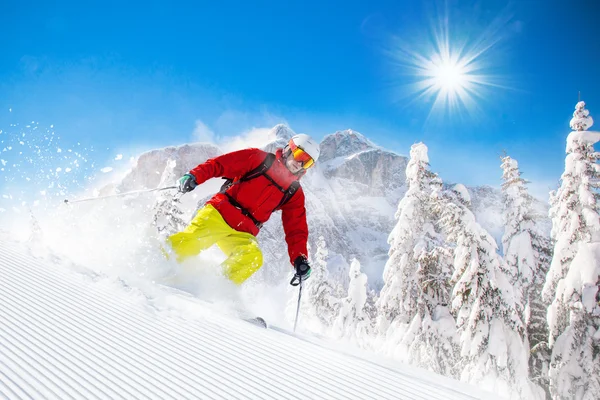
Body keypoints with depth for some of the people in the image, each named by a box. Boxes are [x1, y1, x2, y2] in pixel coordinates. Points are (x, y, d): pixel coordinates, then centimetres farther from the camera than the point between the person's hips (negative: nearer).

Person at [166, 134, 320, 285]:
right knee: (192, 240, -25)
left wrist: (300, 259, -4)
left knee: (253, 257, -27)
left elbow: (296, 230, 10)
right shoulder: (259, 158, 4)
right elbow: (219, 164, 0)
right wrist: (194, 176, -17)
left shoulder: (294, 193, 13)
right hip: (219, 214, -2)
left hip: (242, 234, 3)